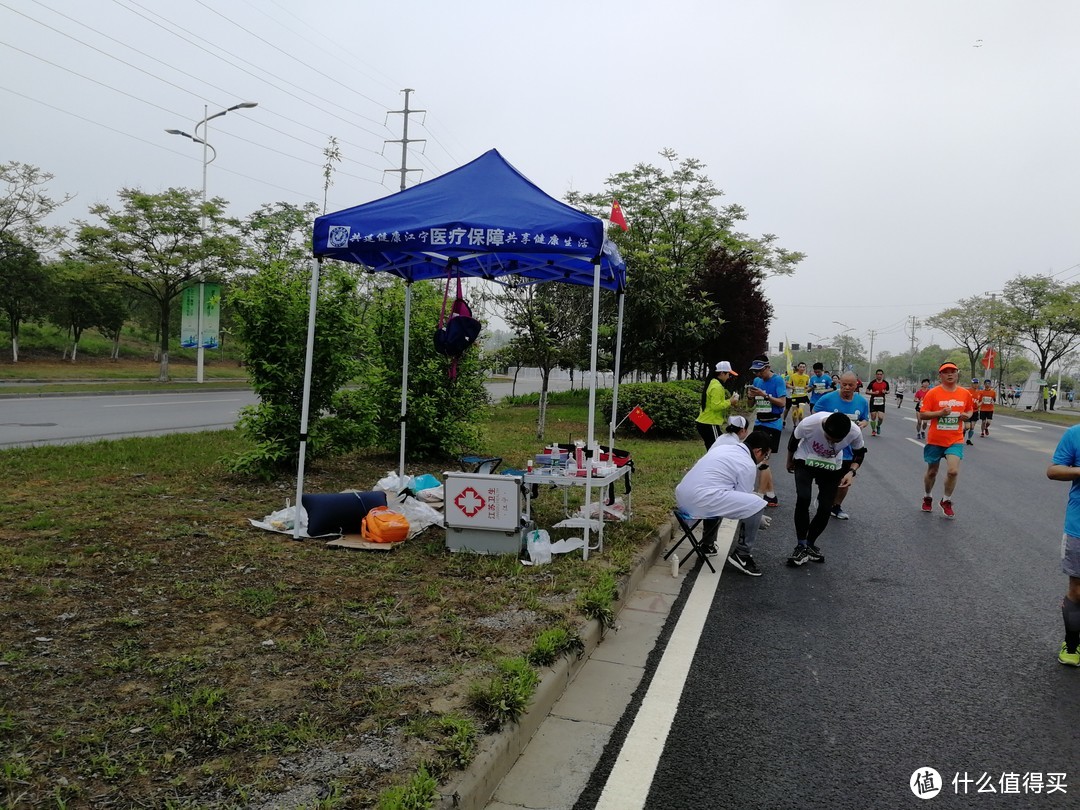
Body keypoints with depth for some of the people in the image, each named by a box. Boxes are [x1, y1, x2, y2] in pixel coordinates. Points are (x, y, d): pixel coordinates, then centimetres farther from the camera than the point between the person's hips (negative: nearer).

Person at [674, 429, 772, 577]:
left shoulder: (723, 447, 22)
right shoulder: (748, 465, -2)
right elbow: (743, 500, 5)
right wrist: (757, 518, 23)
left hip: (682, 496, 9)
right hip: (700, 500, -9)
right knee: (757, 505, -6)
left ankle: (708, 543, 41)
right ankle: (742, 554, 7)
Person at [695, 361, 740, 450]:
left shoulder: (712, 383, 15)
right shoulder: (717, 387, -15)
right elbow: (716, 406, -24)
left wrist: (728, 400, 12)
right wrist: (729, 402, -12)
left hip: (705, 423, 10)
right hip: (710, 425, -10)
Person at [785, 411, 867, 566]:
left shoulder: (855, 432, -30)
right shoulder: (808, 424, -36)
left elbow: (859, 453, -6)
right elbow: (794, 440, -11)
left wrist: (851, 471, -25)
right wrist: (790, 461, 6)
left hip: (832, 467, 2)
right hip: (806, 460, -2)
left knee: (826, 508, -4)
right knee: (803, 499, -21)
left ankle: (810, 544, 18)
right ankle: (801, 546, -8)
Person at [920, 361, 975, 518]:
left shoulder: (965, 393, 2)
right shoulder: (933, 393, -8)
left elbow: (970, 410, 18)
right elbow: (923, 414, -8)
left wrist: (967, 415, -5)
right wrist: (940, 413, -23)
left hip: (955, 440, 1)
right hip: (935, 440, -1)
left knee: (953, 471, -14)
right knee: (932, 471, 13)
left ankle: (946, 501, 9)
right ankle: (928, 498, 38)